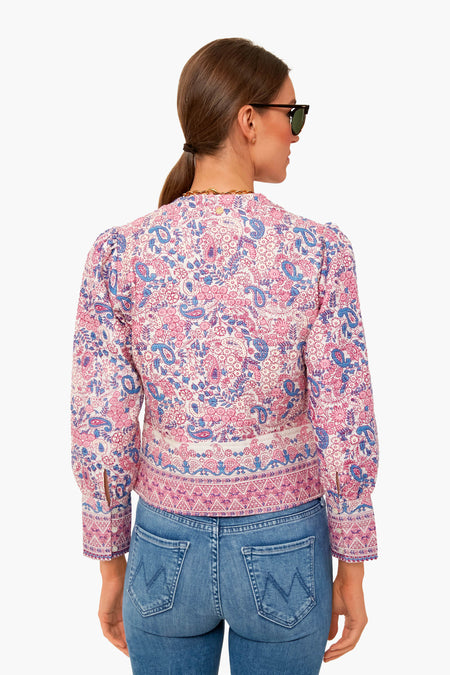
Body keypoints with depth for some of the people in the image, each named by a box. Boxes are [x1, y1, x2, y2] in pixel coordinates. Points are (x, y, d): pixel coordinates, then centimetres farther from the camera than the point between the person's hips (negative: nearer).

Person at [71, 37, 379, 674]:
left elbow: (100, 432, -9)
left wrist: (111, 565, 5)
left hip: (166, 548, 1)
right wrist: (352, 571, 1)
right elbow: (346, 431, -13)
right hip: (284, 550, -1)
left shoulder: (118, 253, -13)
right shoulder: (319, 251, -17)